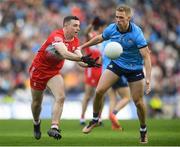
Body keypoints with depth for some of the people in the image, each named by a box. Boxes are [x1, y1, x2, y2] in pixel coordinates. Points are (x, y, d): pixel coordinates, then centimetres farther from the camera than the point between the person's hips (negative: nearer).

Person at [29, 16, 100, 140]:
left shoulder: (75, 41, -5)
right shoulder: (56, 36, -29)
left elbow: (79, 60, -11)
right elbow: (65, 54, -45)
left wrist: (87, 63, -34)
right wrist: (81, 58, -58)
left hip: (54, 72, 5)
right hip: (38, 69, -5)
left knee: (60, 97, -20)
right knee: (37, 102, 10)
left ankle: (54, 127, -22)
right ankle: (36, 124, 39)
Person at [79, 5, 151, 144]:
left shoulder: (136, 33, -27)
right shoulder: (112, 28, -13)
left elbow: (146, 55, -28)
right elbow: (99, 38, 9)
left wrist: (148, 78, -37)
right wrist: (82, 46, 17)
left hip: (134, 68, -3)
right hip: (117, 63, 4)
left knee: (139, 102, -1)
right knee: (99, 91, -9)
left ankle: (143, 131, 23)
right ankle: (95, 120, 15)